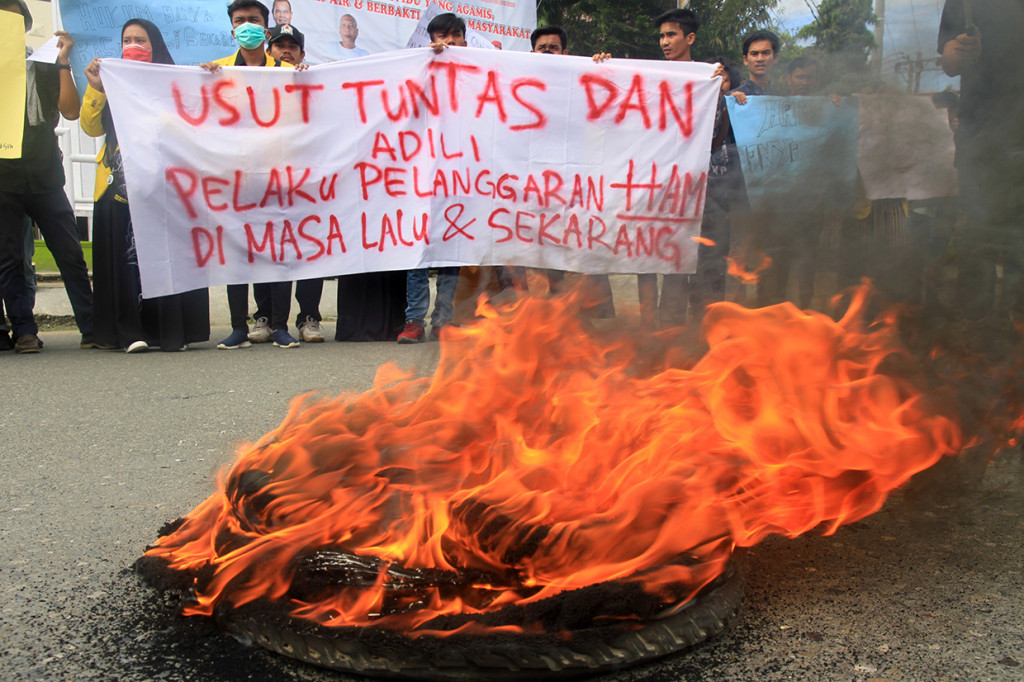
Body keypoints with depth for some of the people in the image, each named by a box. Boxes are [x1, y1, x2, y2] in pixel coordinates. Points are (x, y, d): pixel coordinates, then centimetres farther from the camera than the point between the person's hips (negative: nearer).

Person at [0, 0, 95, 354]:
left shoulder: (44, 68, 12)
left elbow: (71, 111, -1)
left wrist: (63, 62, -4)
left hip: (45, 177, 0)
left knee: (71, 254, -2)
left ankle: (91, 328, 2)